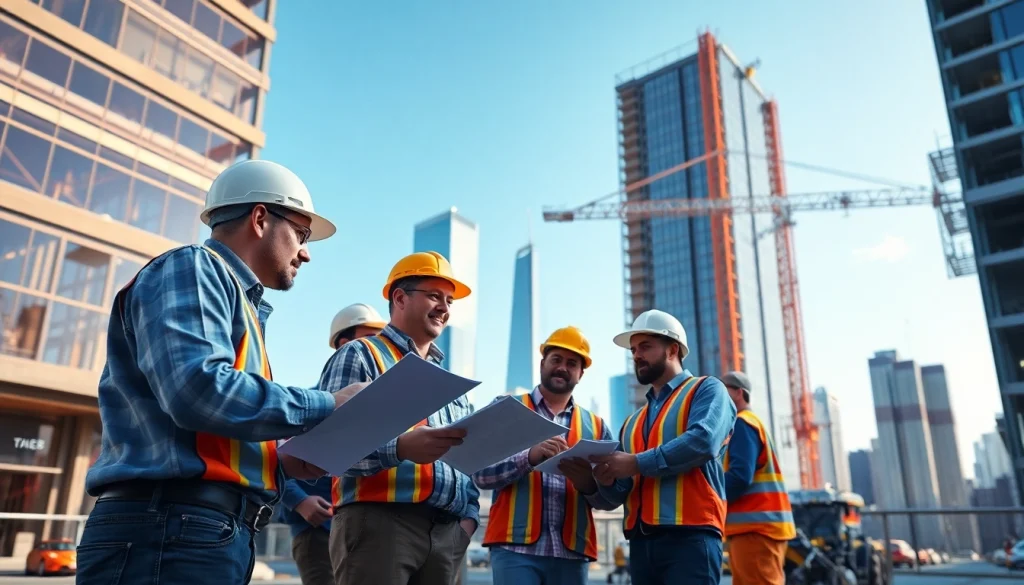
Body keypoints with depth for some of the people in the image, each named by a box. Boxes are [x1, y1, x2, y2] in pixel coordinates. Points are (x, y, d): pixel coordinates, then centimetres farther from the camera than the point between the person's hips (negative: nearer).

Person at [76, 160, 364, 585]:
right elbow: (197, 388, -23)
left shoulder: (240, 305, 23)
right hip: (172, 528, -10)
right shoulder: (193, 268, -5)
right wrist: (326, 407, -14)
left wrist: (280, 461, 6)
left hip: (216, 534, 10)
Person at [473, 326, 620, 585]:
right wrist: (530, 456, -21)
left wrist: (589, 484, -15)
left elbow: (613, 498, 8)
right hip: (516, 546, -3)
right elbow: (481, 474, -4)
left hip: (573, 551, 3)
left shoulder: (596, 426, 13)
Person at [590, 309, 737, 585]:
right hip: (641, 541, 7)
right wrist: (607, 478, -5)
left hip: (690, 534, -6)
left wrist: (637, 463, -15)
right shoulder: (633, 421, 23)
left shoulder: (706, 390, 4)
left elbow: (703, 441, -16)